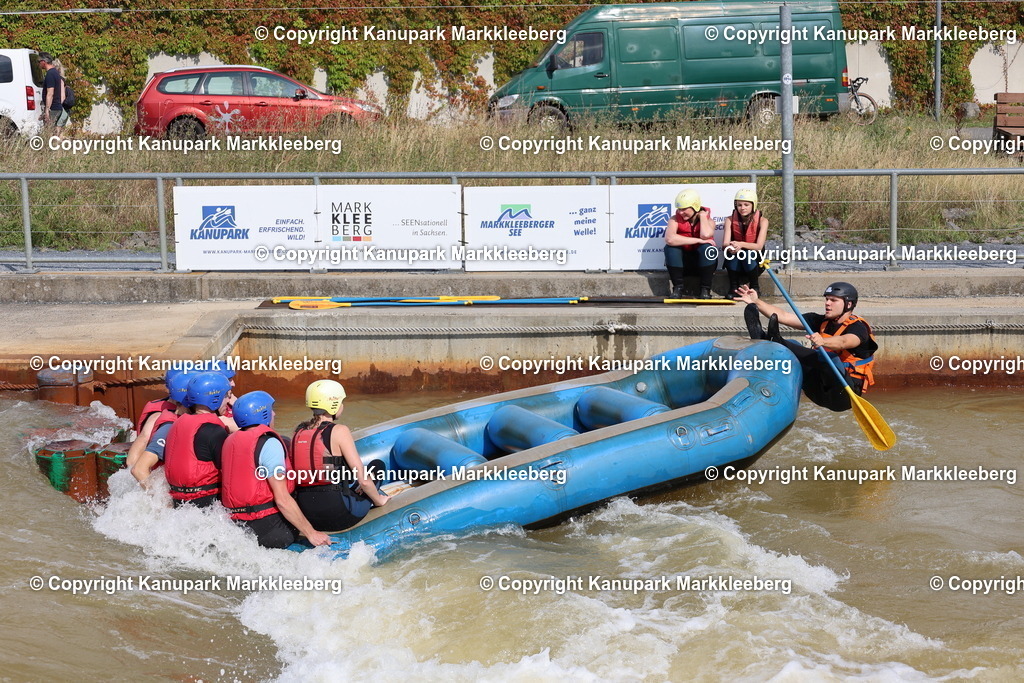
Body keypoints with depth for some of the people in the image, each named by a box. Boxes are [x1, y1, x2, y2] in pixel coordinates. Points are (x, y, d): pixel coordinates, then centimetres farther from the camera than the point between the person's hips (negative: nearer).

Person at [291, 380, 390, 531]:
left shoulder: (298, 433, 6)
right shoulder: (339, 431, -10)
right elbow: (363, 479, -11)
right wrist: (378, 500, 7)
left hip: (306, 516, 6)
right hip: (337, 514, -6)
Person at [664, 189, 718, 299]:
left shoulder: (708, 220, -6)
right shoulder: (675, 219, -7)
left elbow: (706, 235, -33)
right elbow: (669, 239, -30)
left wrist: (702, 215, -15)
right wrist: (698, 240, -29)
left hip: (702, 263, -1)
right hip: (683, 263, 1)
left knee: (707, 248, -31)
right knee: (670, 247, -26)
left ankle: (705, 290, -18)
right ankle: (678, 287, -17)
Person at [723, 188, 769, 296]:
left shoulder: (762, 221, -9)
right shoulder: (730, 220, -3)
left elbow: (759, 246, -20)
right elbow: (724, 245, -14)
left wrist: (741, 244, -38)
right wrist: (729, 247, -39)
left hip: (755, 262, -1)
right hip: (736, 265, 1)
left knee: (748, 253, -33)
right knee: (732, 251, -30)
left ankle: (754, 287, -10)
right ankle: (733, 288, -17)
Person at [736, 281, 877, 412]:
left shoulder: (858, 327, -8)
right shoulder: (822, 322, 14)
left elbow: (843, 342, -32)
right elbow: (784, 316, 6)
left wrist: (823, 342, -53)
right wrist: (756, 302, -4)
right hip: (819, 392, 7)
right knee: (795, 347, -5)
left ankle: (776, 342, -45)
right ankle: (761, 338, -33)